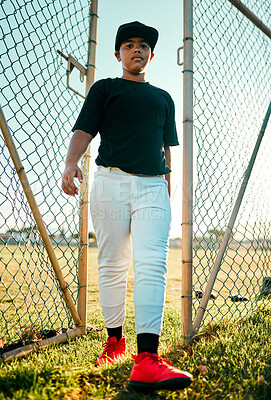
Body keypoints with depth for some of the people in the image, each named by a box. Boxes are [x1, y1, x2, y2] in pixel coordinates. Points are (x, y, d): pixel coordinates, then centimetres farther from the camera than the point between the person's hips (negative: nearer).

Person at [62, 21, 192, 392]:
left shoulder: (164, 98, 27)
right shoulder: (104, 88, 16)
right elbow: (84, 130, 2)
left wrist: (167, 187, 17)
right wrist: (71, 163, -18)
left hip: (153, 186, 2)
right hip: (111, 181, -1)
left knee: (152, 264, -15)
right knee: (112, 264, 1)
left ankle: (147, 359, -20)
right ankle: (115, 340, 18)